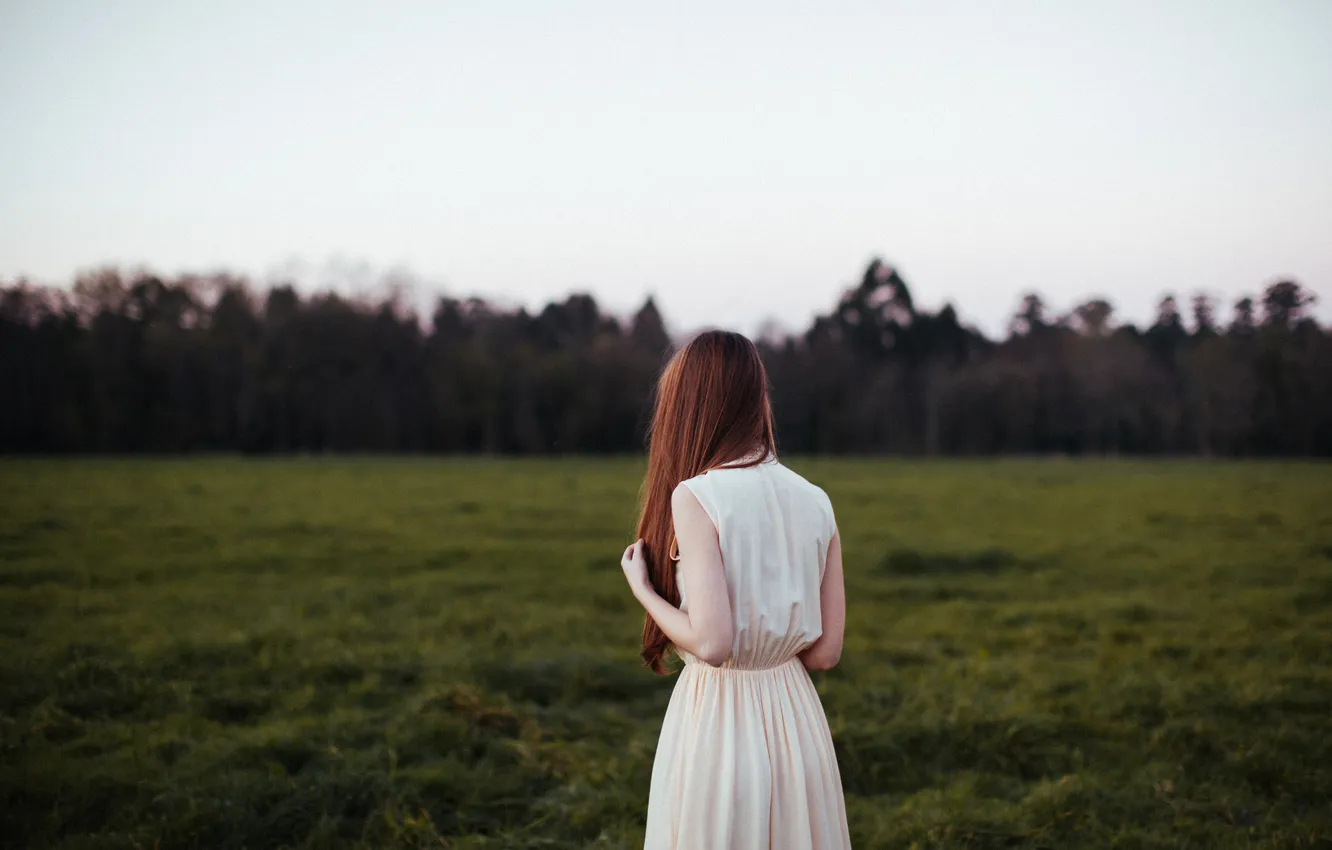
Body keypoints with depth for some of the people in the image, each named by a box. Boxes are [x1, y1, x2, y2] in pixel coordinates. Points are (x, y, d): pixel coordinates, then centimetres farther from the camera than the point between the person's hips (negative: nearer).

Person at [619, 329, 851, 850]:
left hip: (718, 718, -5)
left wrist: (643, 591, -5)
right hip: (796, 719, 5)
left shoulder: (696, 498, -15)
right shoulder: (815, 503, 1)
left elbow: (711, 644, -20)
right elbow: (826, 651, 2)